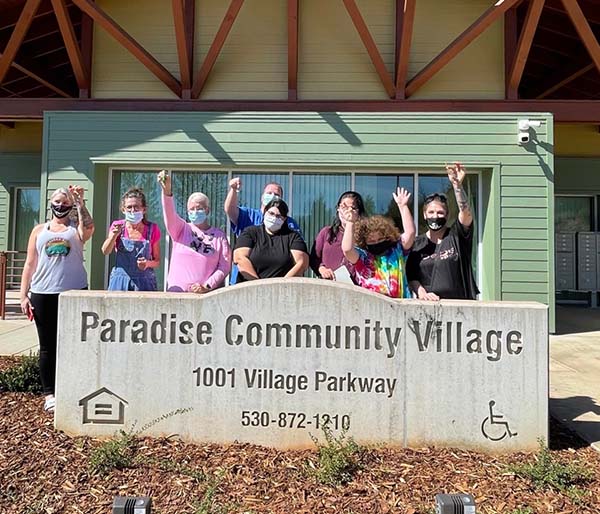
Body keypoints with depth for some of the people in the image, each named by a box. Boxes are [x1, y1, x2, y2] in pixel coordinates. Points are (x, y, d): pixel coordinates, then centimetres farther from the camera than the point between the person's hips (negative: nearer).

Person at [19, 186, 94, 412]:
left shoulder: (76, 229, 9)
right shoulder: (39, 230, 14)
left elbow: (89, 228, -18)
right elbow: (29, 264, 11)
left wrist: (80, 202, -16)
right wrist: (23, 295, 5)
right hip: (43, 294, 2)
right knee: (48, 346, 7)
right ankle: (49, 393, 16)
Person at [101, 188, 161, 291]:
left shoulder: (152, 229, -1)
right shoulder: (117, 226, 4)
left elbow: (157, 261, 5)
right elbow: (105, 251, -9)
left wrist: (148, 263, -17)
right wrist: (114, 235, -25)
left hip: (144, 283, -1)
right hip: (120, 282, 1)